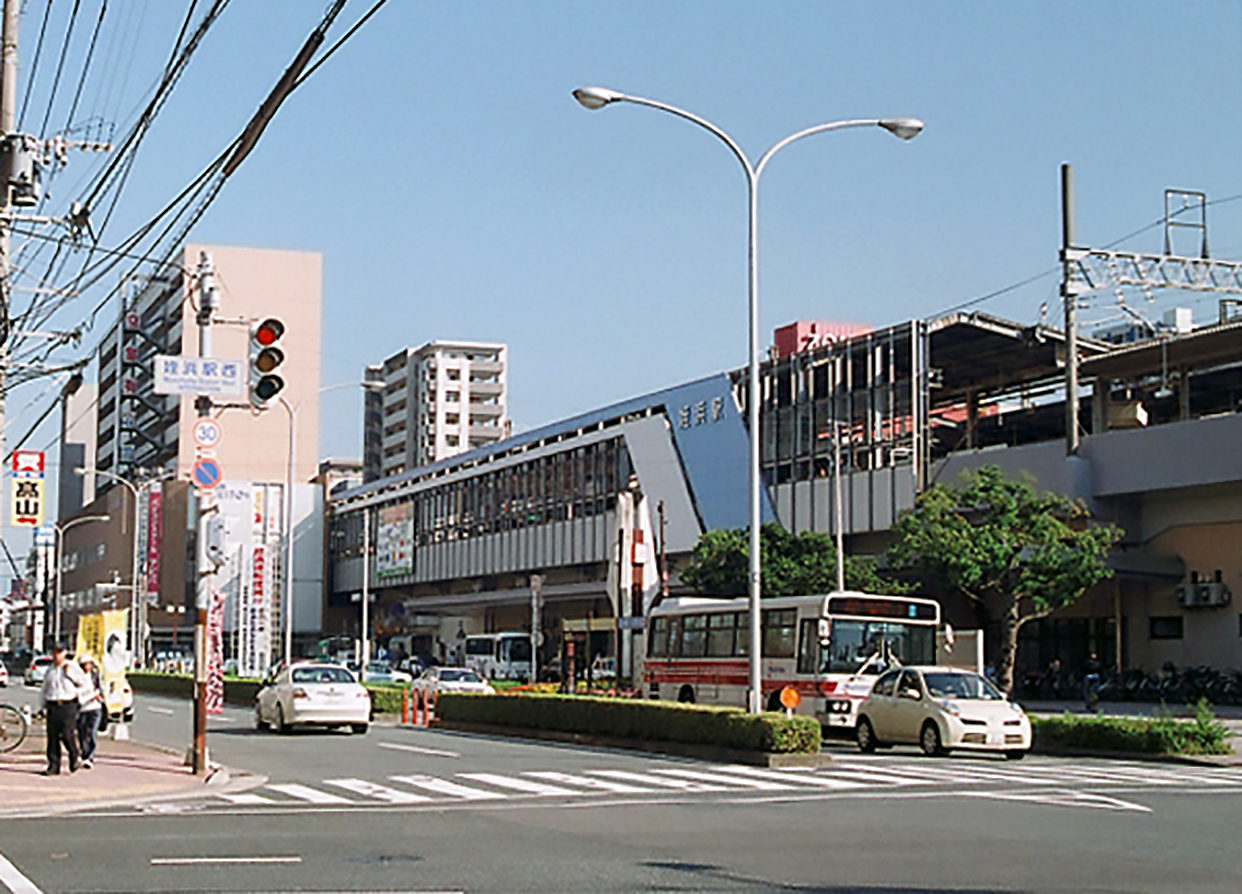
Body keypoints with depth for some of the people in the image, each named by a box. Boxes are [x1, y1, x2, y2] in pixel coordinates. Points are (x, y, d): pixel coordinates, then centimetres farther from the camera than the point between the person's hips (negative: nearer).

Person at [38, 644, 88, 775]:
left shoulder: (72, 666, 5)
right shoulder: (50, 670, 17)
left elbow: (83, 681, -1)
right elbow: (44, 690, 20)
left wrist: (69, 673, -8)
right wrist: (42, 707, 12)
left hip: (68, 706, -4)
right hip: (52, 707, 4)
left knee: (67, 735, -11)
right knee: (52, 737, 0)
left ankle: (74, 757, 13)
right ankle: (53, 766, 4)